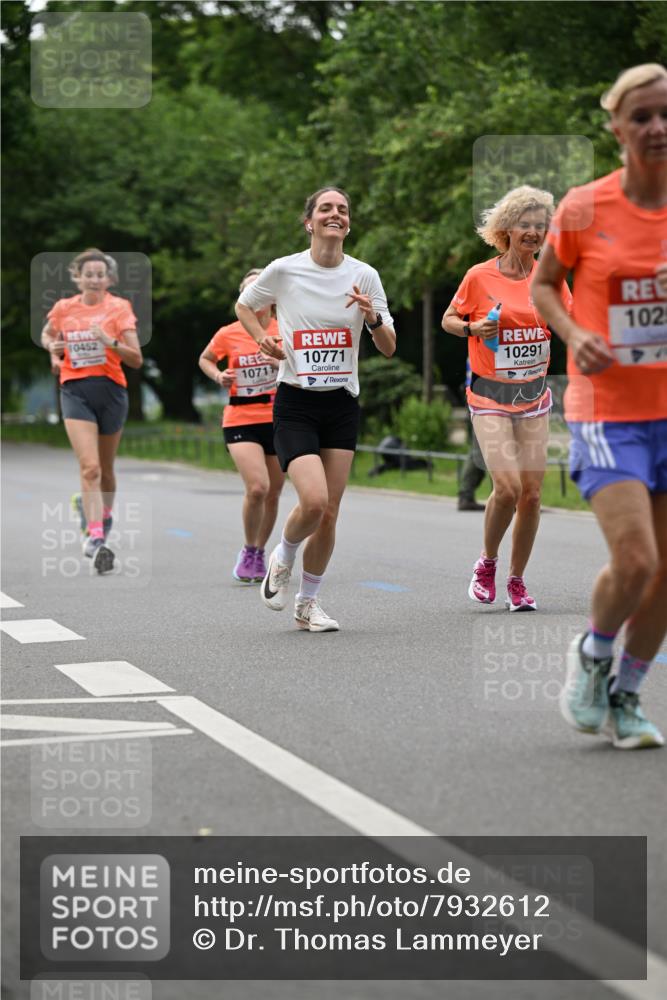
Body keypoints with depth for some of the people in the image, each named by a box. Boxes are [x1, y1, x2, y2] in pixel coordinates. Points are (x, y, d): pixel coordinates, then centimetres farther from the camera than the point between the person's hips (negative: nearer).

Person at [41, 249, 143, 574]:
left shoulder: (119, 307, -2)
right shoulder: (64, 308, 4)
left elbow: (136, 359, -6)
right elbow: (47, 335, 26)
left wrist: (111, 342, -23)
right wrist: (53, 349, 4)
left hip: (110, 389, 1)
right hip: (75, 391, 0)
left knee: (105, 468, 14)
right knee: (89, 467, -17)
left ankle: (103, 516, 44)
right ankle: (95, 538, -24)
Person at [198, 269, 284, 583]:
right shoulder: (228, 334, 0)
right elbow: (205, 359, 18)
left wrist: (283, 363, -18)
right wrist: (218, 376, -1)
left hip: (278, 420, 2)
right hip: (241, 421, -2)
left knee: (272, 494, 8)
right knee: (257, 487, -20)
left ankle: (259, 553, 31)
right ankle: (248, 552, 1)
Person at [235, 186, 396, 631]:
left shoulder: (364, 276, 0)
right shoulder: (284, 270, -5)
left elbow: (389, 349, 2)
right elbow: (244, 305, 14)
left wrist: (373, 317, -17)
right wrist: (263, 338, -4)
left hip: (343, 404, 3)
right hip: (296, 404, -3)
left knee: (330, 512, 2)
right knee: (314, 500, -20)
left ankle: (309, 603, 20)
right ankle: (283, 559, 12)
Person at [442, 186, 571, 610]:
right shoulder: (480, 277, -5)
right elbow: (449, 319, 7)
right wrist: (473, 328, -13)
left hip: (534, 397, 3)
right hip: (490, 398, -3)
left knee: (532, 493, 1)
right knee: (507, 487, -16)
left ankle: (517, 580, 17)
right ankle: (487, 564, 10)